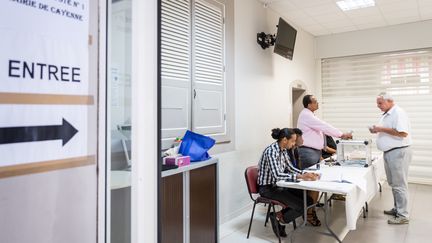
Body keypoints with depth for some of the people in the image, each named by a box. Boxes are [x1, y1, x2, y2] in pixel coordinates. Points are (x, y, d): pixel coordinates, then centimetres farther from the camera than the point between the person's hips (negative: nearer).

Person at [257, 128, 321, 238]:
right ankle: (278, 218, 7)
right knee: (302, 206, -14)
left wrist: (306, 173, -2)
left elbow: (290, 168, 13)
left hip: (279, 185, 9)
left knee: (308, 199, 2)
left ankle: (279, 215, 14)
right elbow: (277, 175, -32)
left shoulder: (283, 150, 4)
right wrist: (300, 177, -34)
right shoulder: (271, 151, -24)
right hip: (267, 188, -9)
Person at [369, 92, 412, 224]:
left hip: (398, 152, -9)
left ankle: (403, 215, 4)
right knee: (393, 183, 16)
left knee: (399, 184, -4)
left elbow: (402, 133, -24)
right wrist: (377, 130, 4)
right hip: (389, 152, 9)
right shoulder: (386, 114, 14)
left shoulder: (398, 113, -14)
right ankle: (397, 208, 27)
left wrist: (382, 129, -20)